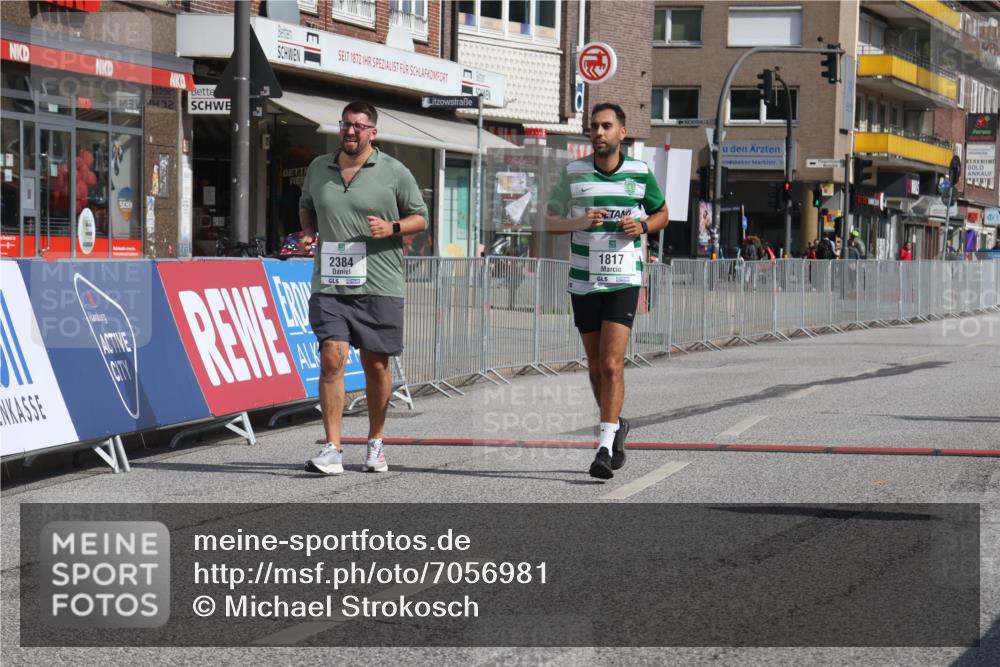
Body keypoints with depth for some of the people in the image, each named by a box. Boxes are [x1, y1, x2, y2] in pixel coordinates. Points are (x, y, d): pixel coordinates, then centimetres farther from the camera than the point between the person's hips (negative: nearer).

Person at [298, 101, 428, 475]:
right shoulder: (318, 169, 11)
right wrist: (308, 231, 8)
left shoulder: (394, 172, 1)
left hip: (378, 287, -1)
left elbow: (420, 218, 7)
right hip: (329, 286, 1)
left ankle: (375, 443, 25)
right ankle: (332, 451, -13)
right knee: (331, 359, -13)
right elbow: (306, 206, 28)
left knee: (376, 365, 6)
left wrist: (391, 228, -12)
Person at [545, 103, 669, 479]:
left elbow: (661, 213, 15)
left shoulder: (640, 173, 1)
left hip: (623, 281, -2)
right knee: (596, 367, 11)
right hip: (583, 282, 2)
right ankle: (615, 427, 34)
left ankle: (605, 449, -15)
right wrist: (579, 222, -13)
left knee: (612, 364, -14)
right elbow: (550, 221, 7)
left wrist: (642, 226, -7)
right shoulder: (572, 173, 2)